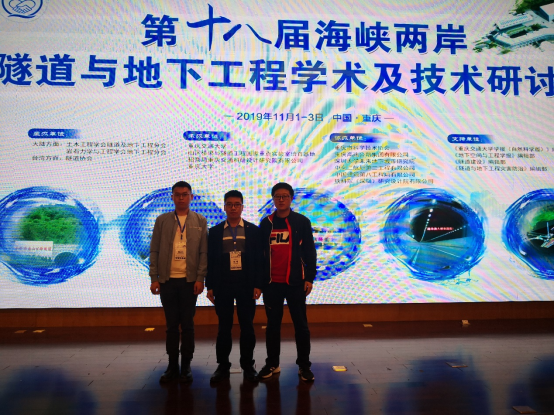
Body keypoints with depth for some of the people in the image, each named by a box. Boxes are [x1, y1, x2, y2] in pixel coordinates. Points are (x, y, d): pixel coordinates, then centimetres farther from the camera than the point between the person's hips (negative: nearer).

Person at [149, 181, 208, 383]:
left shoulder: (200, 221, 6)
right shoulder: (162, 220, 8)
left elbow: (204, 252, 1)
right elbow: (154, 251, 6)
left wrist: (200, 278, -6)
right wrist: (154, 278, 0)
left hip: (189, 281, -1)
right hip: (168, 281, 1)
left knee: (187, 325, 5)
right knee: (171, 325, 8)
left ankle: (186, 367, 17)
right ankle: (172, 366, 20)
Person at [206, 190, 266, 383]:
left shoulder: (253, 230, 4)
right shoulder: (215, 232, 6)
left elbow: (259, 259, 1)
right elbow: (211, 260, 6)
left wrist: (258, 285, -6)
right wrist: (210, 286, 0)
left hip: (246, 284, 0)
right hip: (223, 284, 1)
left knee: (247, 326, 6)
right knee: (224, 326, 7)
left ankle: (248, 366, 19)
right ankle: (223, 366, 19)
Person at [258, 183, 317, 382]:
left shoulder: (302, 222, 1)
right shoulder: (266, 223, 6)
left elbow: (310, 252, 0)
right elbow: (259, 253, 9)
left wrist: (309, 278, -5)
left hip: (295, 282, -2)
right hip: (272, 283, 2)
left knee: (301, 324, 4)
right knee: (273, 324, 10)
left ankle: (304, 365, 15)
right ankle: (272, 364, 22)